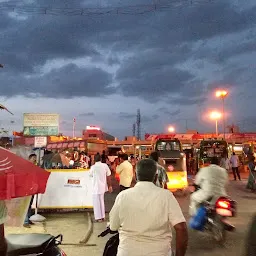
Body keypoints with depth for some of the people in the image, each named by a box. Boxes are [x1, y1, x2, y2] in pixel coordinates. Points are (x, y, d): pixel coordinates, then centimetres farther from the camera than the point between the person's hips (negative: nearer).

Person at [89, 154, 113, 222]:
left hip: (96, 187, -5)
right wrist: (110, 186, 8)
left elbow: (90, 175, 4)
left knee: (97, 202, 7)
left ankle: (99, 217, 12)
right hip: (103, 186, 5)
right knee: (101, 201, 19)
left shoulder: (93, 167, -14)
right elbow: (109, 176, 0)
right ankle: (102, 216, 28)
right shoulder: (105, 165, -4)